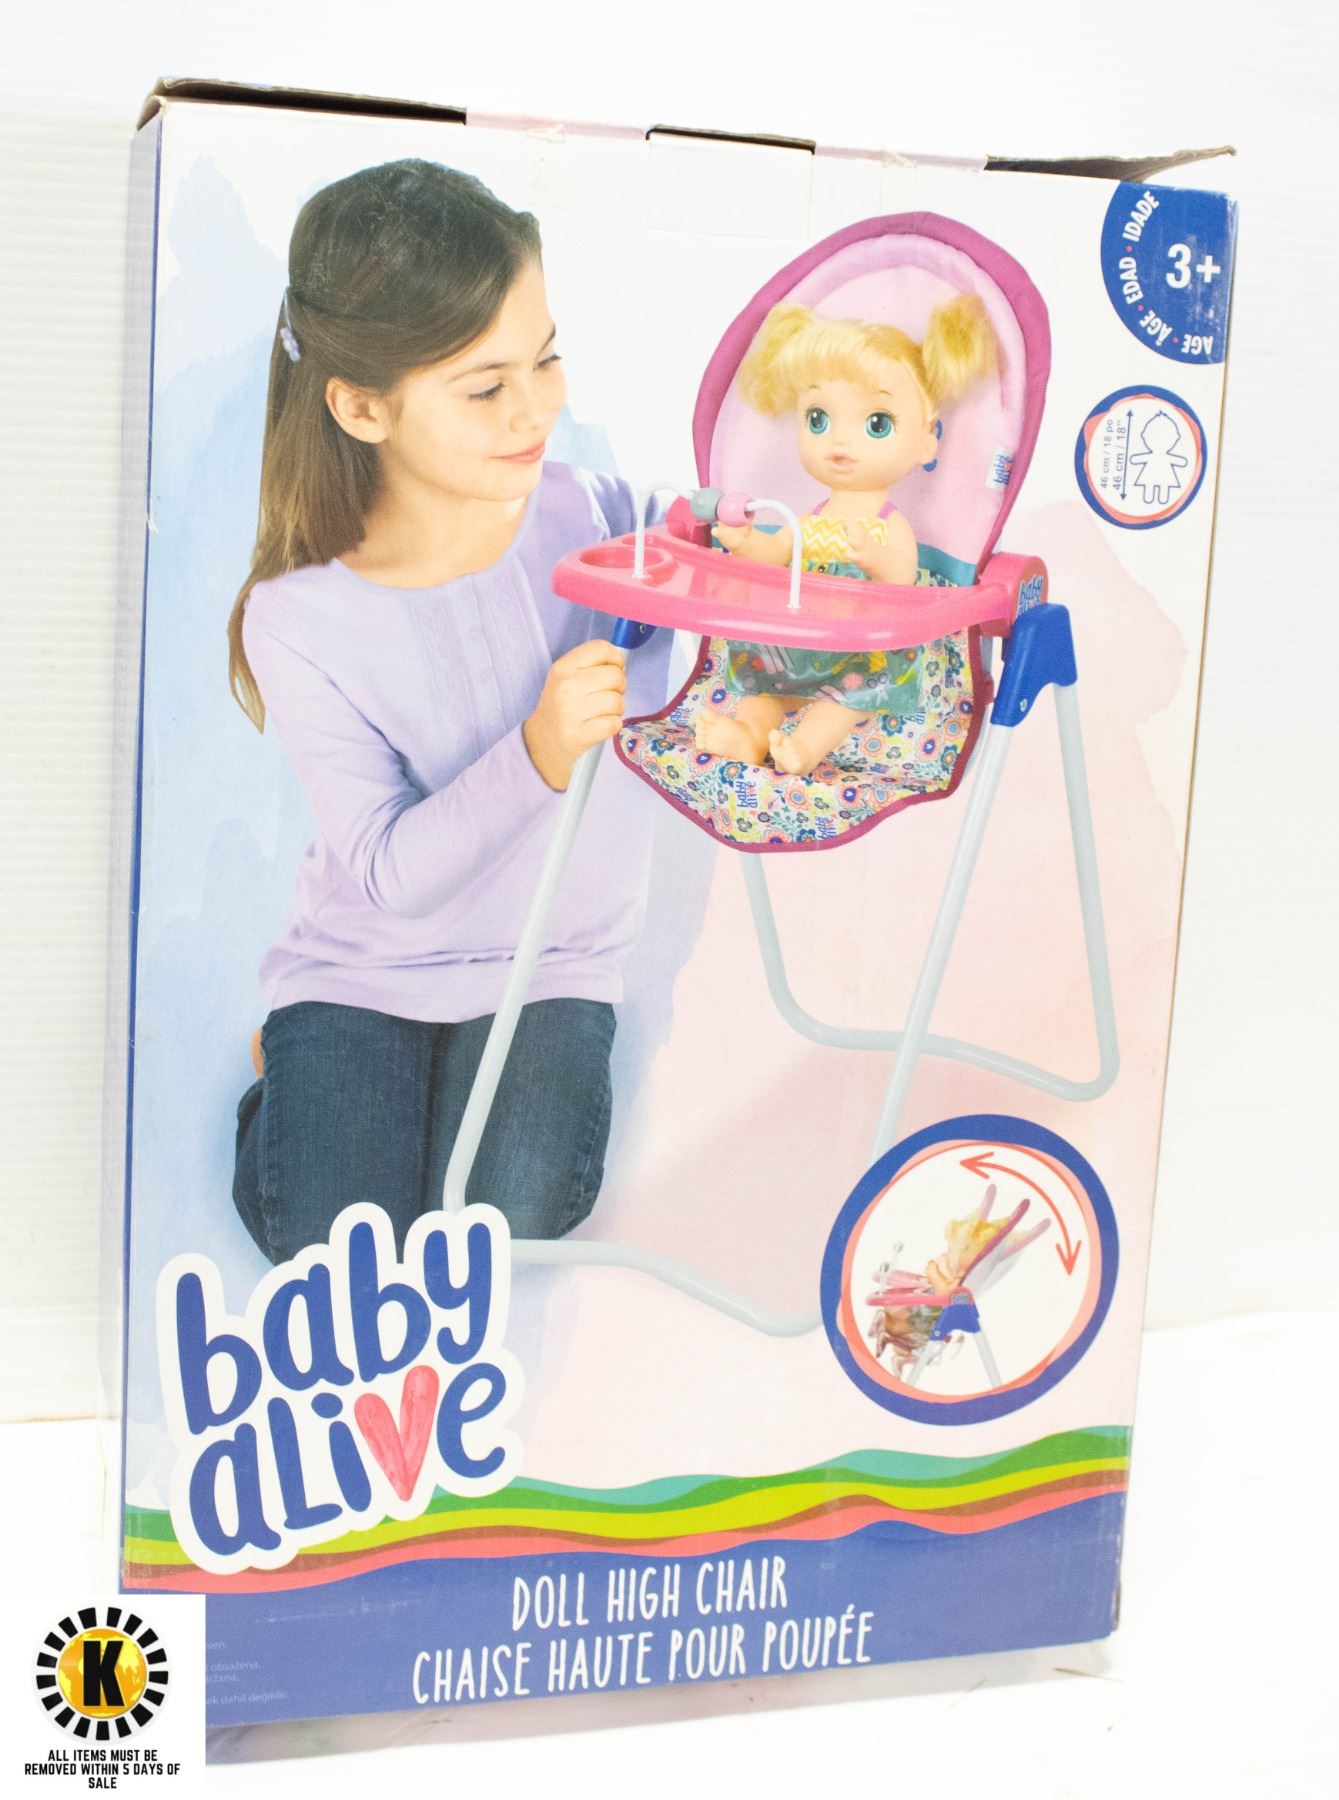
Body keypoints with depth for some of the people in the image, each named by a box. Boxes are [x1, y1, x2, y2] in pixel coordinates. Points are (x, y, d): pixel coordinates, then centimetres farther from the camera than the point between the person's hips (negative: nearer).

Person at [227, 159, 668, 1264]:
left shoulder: (589, 516, -14)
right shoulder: (300, 623, -20)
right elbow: (390, 873, -20)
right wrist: (537, 755, -36)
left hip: (552, 960, 1)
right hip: (366, 961, -1)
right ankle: (302, 1075, 20)